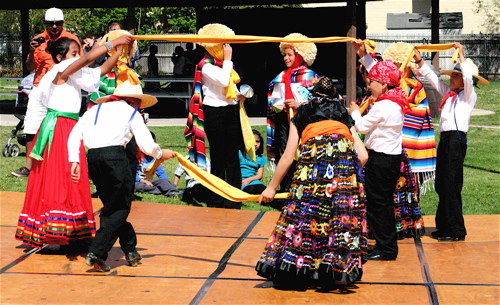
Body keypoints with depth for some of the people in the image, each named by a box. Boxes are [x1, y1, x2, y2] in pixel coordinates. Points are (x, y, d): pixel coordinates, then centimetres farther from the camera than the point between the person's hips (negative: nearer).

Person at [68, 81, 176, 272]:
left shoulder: (96, 109, 26)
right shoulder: (131, 112, 14)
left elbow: (75, 134, 13)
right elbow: (148, 147, 6)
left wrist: (74, 161, 9)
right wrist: (161, 154, 25)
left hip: (92, 158, 5)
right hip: (115, 155, -5)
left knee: (112, 206, 18)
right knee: (120, 208, 4)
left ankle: (130, 250, 25)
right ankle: (96, 253, -7)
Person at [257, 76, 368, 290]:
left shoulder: (302, 113, 26)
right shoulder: (343, 114, 30)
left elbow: (288, 156, 19)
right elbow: (362, 156, 18)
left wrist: (272, 187, 26)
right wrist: (344, 173, 34)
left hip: (315, 157, -2)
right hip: (346, 158, 2)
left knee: (305, 212, 2)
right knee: (342, 215, 8)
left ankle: (297, 268, 3)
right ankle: (339, 270, 8)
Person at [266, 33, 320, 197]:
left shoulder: (310, 76, 2)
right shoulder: (281, 77, 17)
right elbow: (271, 102, 20)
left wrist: (299, 105, -17)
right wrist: (277, 107, -1)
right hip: (283, 122, 5)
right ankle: (285, 192, 8)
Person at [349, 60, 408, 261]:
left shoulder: (382, 106, -19)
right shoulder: (395, 103, 11)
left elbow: (362, 126, -13)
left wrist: (355, 112, 7)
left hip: (380, 159, -10)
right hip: (392, 157, 10)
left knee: (377, 203, -4)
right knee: (385, 203, 16)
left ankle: (385, 249, 0)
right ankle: (388, 246, 22)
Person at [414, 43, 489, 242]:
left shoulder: (469, 95, -4)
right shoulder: (449, 93, 16)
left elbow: (468, 78, -22)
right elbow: (432, 77, 22)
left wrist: (461, 55, -17)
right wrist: (419, 61, 14)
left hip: (457, 140, -8)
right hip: (445, 139, 8)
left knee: (451, 186, -7)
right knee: (441, 186, 11)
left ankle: (457, 231, -1)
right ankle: (444, 227, 19)